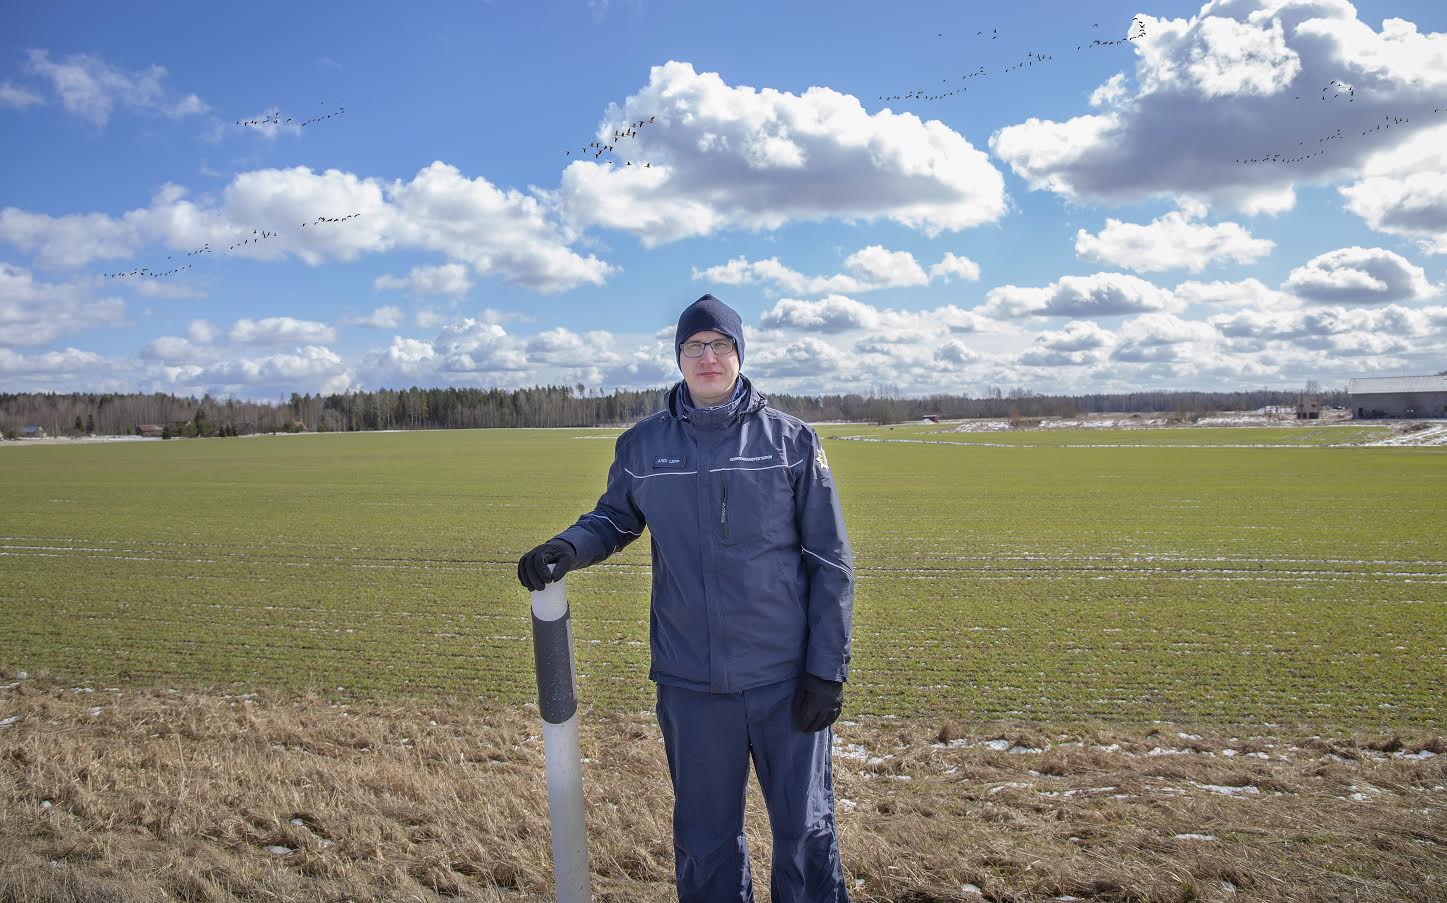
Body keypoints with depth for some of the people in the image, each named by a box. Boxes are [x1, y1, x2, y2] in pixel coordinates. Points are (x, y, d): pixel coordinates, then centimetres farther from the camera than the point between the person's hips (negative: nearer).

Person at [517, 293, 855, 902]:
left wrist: (827, 669, -6)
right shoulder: (642, 445, 2)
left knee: (807, 831, 10)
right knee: (705, 837, 15)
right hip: (690, 684, 2)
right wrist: (568, 548, -5)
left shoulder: (791, 439, -3)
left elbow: (831, 561, -1)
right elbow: (615, 518, 18)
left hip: (788, 680, -1)